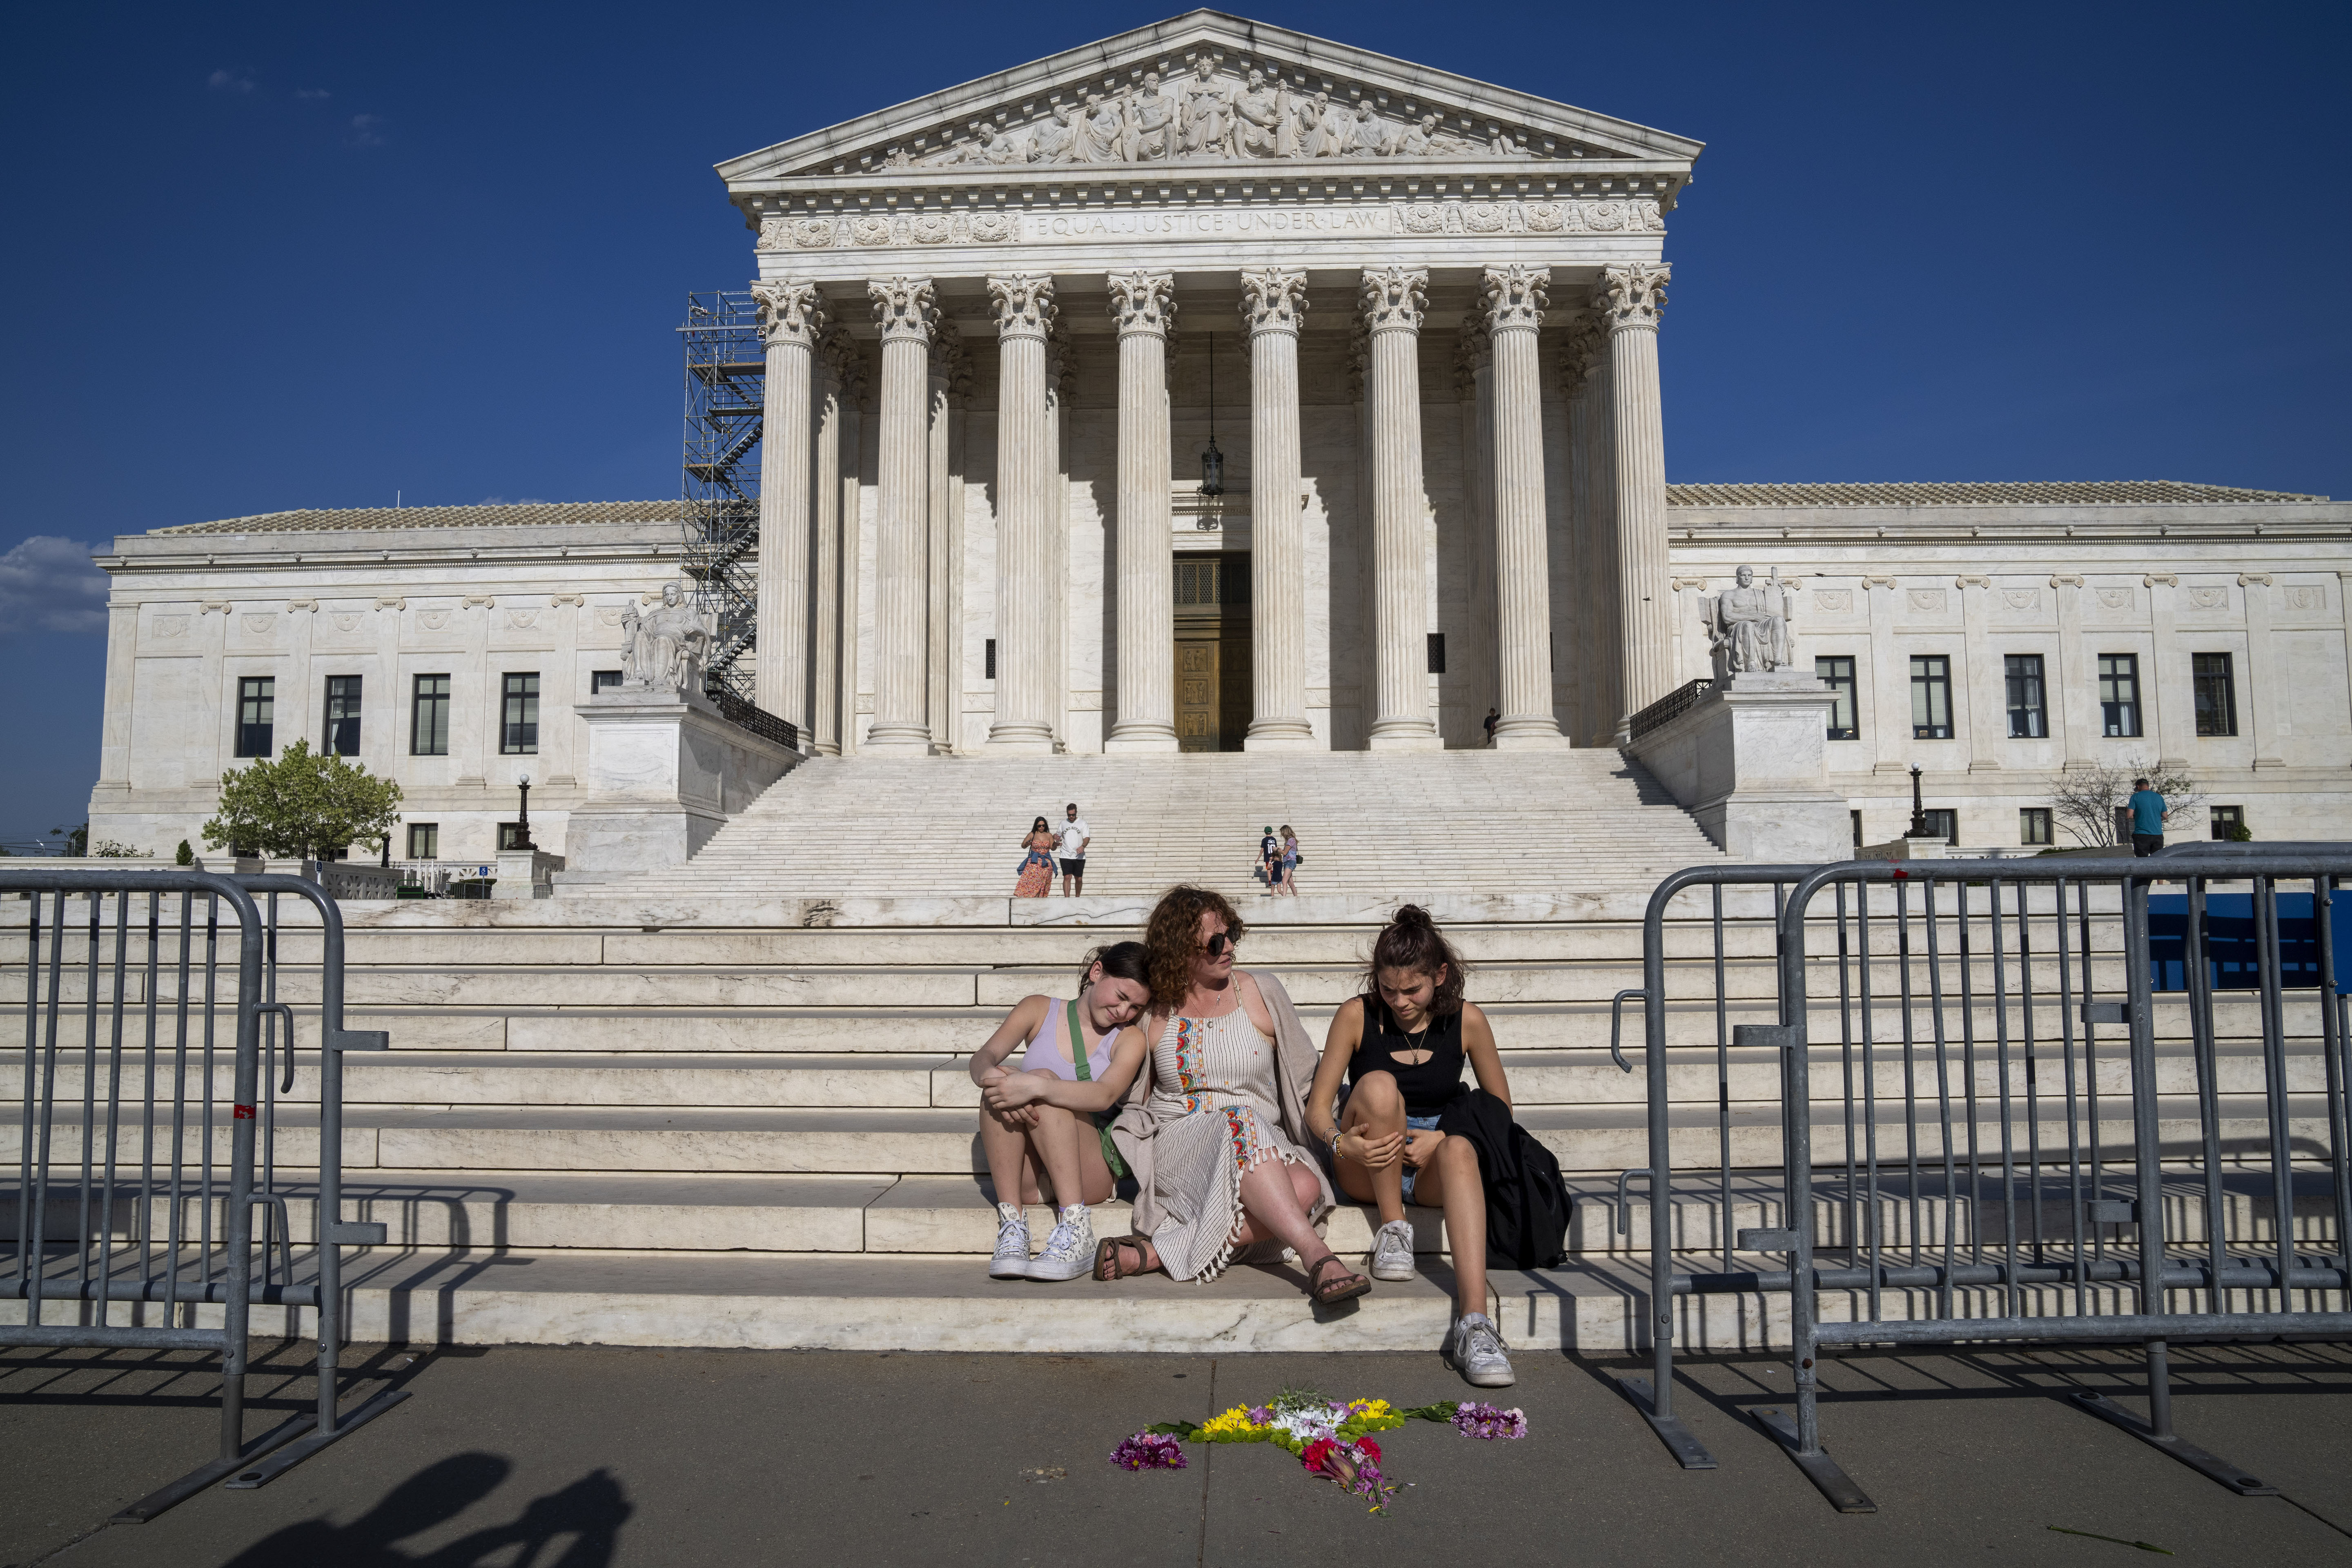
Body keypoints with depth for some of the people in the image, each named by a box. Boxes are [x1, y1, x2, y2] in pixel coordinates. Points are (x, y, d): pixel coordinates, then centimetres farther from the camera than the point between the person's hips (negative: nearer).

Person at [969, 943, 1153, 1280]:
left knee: (1045, 1080, -26)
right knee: (1001, 1085, -24)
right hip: (1024, 1177, 2)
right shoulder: (1039, 1010, 10)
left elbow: (1104, 1096, -16)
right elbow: (983, 1057, -7)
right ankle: (1012, 1227, -31)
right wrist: (990, 1073, -33)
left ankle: (1076, 1230, -35)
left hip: (1088, 1174, -1)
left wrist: (1037, 1086, -33)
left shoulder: (1129, 1039, 6)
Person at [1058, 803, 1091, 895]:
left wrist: (1083, 846, -23)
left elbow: (1087, 837, -4)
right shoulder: (1063, 823, 13)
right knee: (1067, 877, -11)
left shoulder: (1082, 823, 5)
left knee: (1079, 879, 5)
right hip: (1066, 856, 1)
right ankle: (1067, 899, -15)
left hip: (1079, 856, -1)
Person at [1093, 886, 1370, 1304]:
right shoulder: (1155, 1009, 5)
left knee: (1305, 1188, -32)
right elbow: (1135, 1101, 14)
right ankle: (1316, 1256, -41)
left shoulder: (1261, 992, 6)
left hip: (1266, 1149, 2)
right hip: (1175, 1150, -2)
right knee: (1241, 1124, -36)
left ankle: (1158, 1253, -34)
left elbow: (1306, 1076, 12)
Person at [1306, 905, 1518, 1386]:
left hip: (1433, 1167, 1)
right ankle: (1393, 1229, -16)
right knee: (1379, 1085, -31)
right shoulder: (1356, 1015, -5)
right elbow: (1317, 1107, -4)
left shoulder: (1466, 1021, -1)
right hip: (1368, 1167, 0)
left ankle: (1474, 1323, -51)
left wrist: (1441, 1139, -12)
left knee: (1461, 1148, -37)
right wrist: (1342, 1143, -27)